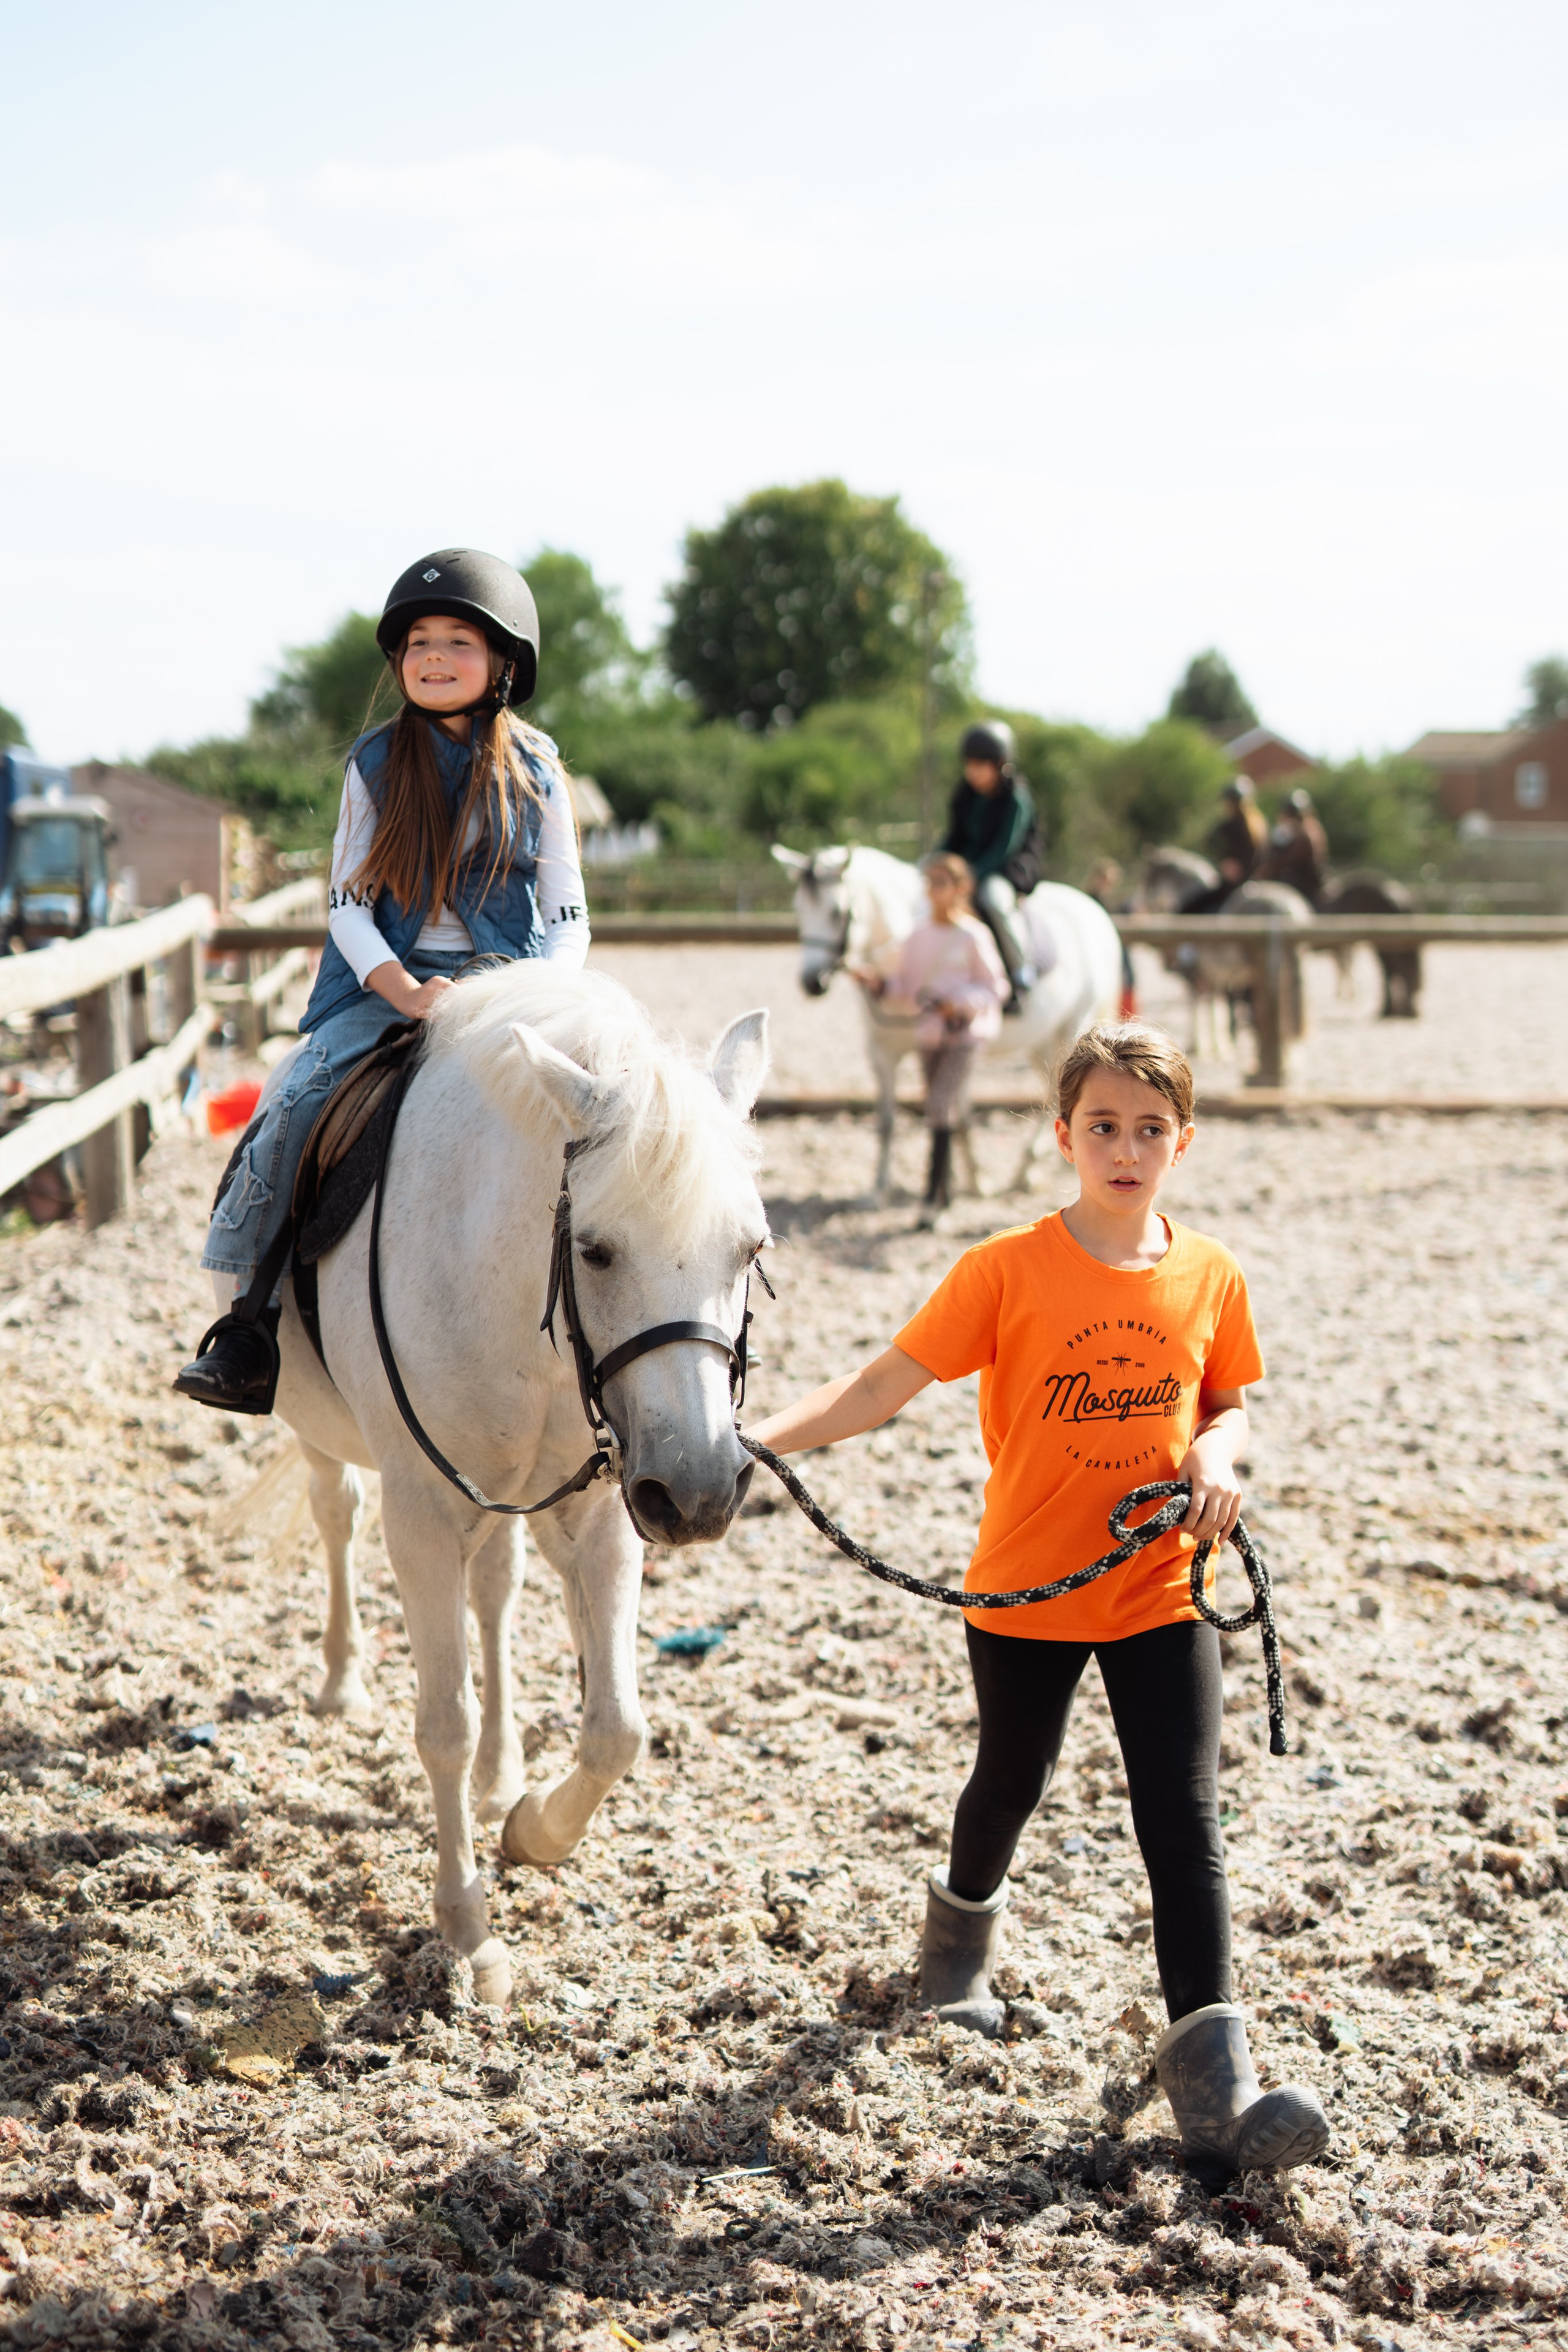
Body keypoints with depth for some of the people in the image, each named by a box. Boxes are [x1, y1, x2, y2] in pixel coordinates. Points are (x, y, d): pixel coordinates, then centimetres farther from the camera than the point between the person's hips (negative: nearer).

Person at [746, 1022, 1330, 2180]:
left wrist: (1217, 1455, -12)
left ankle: (1211, 2067, -6)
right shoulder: (1008, 1271, -12)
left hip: (1162, 1593, 1)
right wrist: (758, 1437, -26)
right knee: (1011, 1783, 20)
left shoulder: (1213, 1278, -3)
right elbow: (885, 1384, -14)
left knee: (1185, 1821, -7)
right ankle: (966, 1921, 52)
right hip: (1025, 1591, -1)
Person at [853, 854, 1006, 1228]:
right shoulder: (917, 939, 7)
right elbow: (906, 992, 13)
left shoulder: (973, 936, -7)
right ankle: (945, 1187, 26)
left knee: (942, 1109, -16)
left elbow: (995, 987, -5)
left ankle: (933, 1199, -17)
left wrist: (960, 1002, -20)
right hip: (929, 1032, 6)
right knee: (939, 1113, 13)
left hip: (965, 1031, -6)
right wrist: (879, 984, -6)